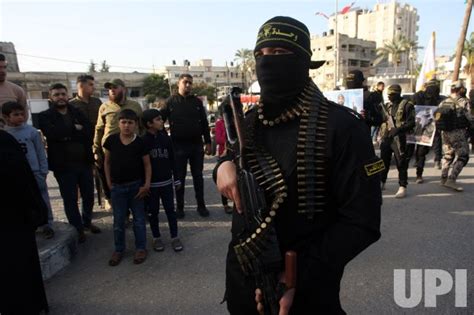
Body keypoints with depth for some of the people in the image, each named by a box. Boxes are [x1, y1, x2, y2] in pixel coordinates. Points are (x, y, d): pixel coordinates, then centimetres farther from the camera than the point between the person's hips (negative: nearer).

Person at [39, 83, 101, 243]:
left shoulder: (77, 113, 8)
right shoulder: (45, 116, -2)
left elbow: (88, 131, -7)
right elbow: (53, 133, -22)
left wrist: (67, 135, -15)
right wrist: (75, 128, -12)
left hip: (84, 162, 3)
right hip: (64, 165, -3)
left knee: (89, 195, 14)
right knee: (70, 199, 8)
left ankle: (87, 222, 36)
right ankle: (78, 229, 24)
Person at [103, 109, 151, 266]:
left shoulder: (140, 143, -9)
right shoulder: (111, 140, -5)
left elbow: (147, 165, -4)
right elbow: (107, 162, 5)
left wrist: (146, 185, -10)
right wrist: (109, 182, 1)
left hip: (136, 185, -1)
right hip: (117, 186, 2)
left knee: (139, 218, 9)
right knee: (118, 220, 11)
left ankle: (141, 248, 23)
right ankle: (119, 249, 27)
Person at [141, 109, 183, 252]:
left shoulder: (166, 138, 1)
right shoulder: (143, 141, -8)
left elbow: (172, 160, 6)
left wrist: (176, 179, 6)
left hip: (166, 182, 2)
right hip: (150, 184, -2)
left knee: (170, 210, 8)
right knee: (153, 211, 10)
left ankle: (175, 237, 19)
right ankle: (156, 238, 26)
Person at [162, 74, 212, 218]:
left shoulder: (197, 102, 8)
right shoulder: (171, 102, 1)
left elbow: (204, 123, 8)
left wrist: (208, 143, 4)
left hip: (196, 145, 2)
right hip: (178, 146, -2)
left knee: (198, 176, 9)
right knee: (179, 177, 6)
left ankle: (201, 205, 18)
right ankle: (179, 207, 17)